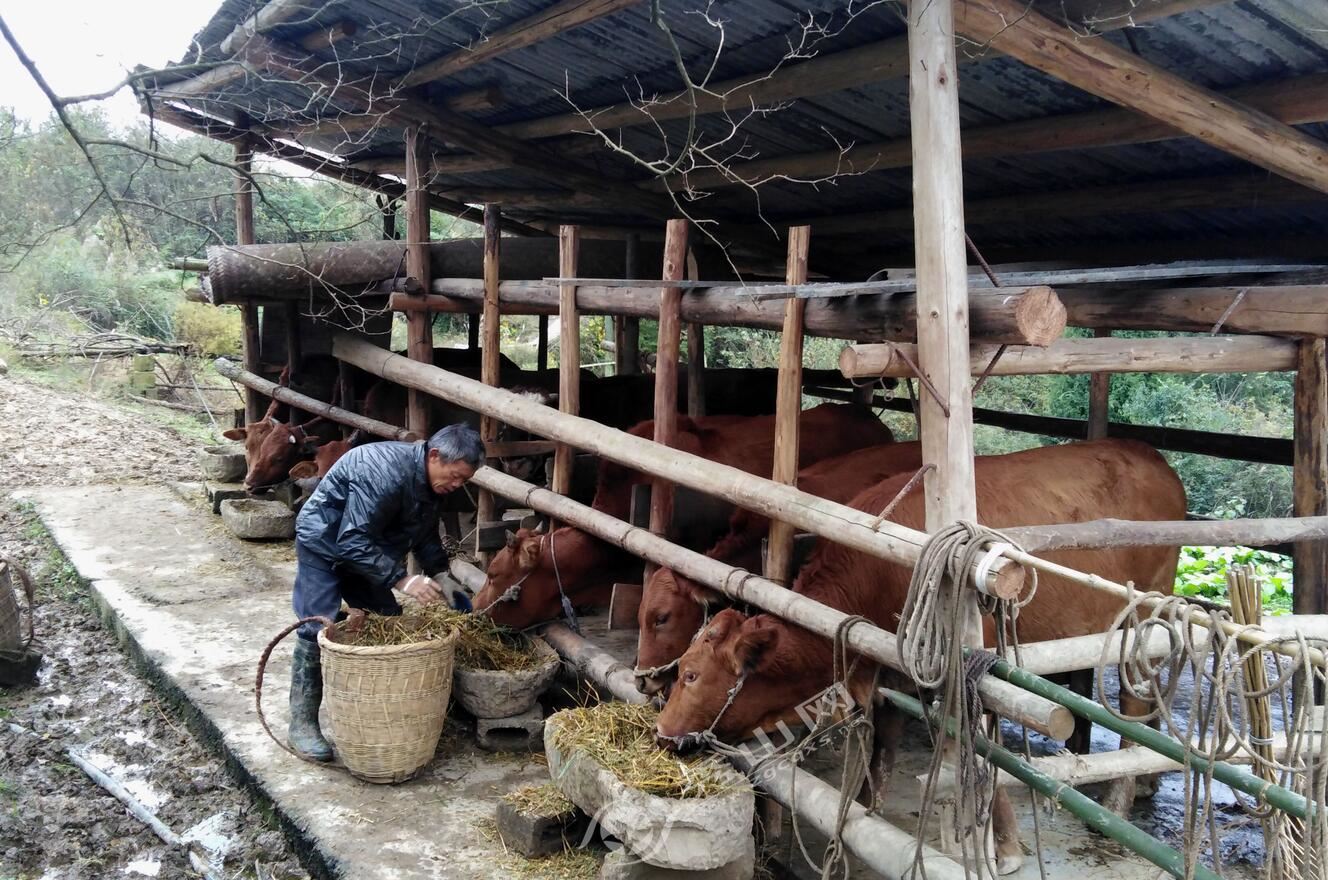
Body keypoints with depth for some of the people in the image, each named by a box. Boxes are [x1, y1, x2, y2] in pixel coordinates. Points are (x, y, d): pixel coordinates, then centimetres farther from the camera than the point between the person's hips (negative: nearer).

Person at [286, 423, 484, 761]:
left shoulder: (431, 480, -8)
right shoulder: (385, 472, -37)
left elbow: (426, 534, 7)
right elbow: (353, 542, -38)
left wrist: (440, 575, -7)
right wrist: (401, 580, -41)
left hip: (367, 545, 9)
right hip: (325, 541, -9)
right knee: (319, 628, -13)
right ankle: (301, 724, -6)